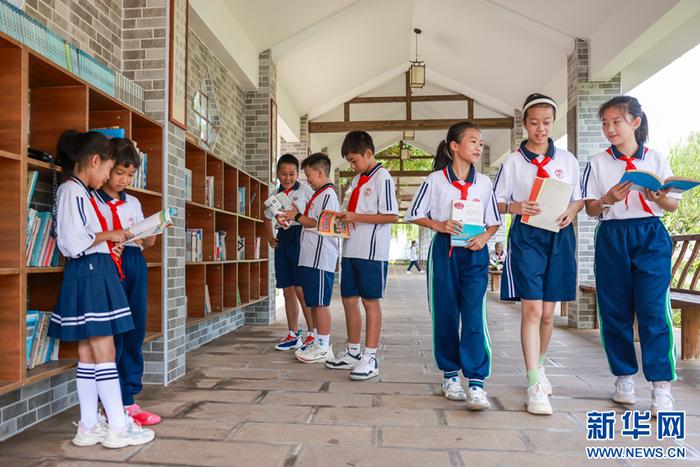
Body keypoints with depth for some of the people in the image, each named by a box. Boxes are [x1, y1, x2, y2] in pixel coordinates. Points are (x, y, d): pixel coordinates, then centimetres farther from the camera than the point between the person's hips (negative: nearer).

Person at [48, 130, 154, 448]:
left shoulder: (80, 192, 17)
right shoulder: (72, 191, -12)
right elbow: (74, 244, -20)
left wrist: (109, 241, 10)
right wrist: (108, 235, -7)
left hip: (96, 275, 10)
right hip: (89, 276, -10)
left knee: (88, 355, 11)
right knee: (105, 353, -4)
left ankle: (88, 427, 19)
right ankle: (118, 427, 4)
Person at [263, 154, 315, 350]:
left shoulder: (305, 190, -2)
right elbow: (267, 218, 29)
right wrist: (270, 237, 18)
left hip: (299, 237, -6)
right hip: (282, 240, 6)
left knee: (301, 288, -9)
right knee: (287, 289, 9)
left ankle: (312, 333, 2)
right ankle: (293, 334, 19)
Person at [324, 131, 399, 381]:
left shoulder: (382, 178, -8)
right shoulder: (356, 180, 16)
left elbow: (392, 216, -15)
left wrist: (357, 217, -16)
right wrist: (344, 218, 3)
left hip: (372, 251, -8)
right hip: (351, 249, 8)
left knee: (370, 301, -1)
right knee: (349, 299, 11)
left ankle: (370, 358, 8)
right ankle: (353, 353, 25)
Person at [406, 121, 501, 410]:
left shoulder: (484, 183, 7)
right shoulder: (435, 180, 0)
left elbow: (494, 222, 12)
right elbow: (415, 215, 2)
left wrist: (484, 237, -8)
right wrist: (438, 225, -13)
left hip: (475, 253, 1)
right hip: (444, 251, -1)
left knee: (474, 315, -9)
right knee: (445, 315, 6)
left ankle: (476, 383, -6)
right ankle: (450, 375, 21)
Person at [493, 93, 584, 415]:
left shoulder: (567, 159, 10)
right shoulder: (513, 161, 3)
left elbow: (579, 198, 14)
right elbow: (497, 203, 2)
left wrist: (572, 210, -8)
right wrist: (516, 207, -18)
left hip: (559, 237, 3)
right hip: (526, 237, -3)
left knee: (548, 311, 11)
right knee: (532, 309, -12)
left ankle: (539, 366, 33)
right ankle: (535, 386, -9)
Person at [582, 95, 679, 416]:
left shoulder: (656, 159, 8)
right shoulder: (597, 163, 7)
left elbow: (674, 205, 8)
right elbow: (591, 209, 4)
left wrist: (659, 198, -13)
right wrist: (607, 200, -16)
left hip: (651, 236, -1)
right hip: (612, 238, 1)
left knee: (653, 309, -8)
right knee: (615, 311, 5)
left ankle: (661, 388, -3)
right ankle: (624, 376, 19)